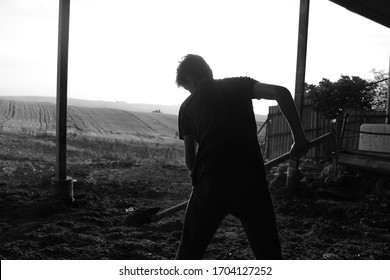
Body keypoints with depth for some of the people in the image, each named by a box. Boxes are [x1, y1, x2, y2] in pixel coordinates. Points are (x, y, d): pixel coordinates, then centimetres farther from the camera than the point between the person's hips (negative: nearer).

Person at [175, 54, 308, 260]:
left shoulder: (188, 106, 14)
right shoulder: (239, 85, 14)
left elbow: (190, 159, 13)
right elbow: (280, 92, -3)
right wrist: (298, 136, 3)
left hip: (210, 183, 0)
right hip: (251, 181, 0)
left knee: (188, 254, 17)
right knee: (269, 256, 13)